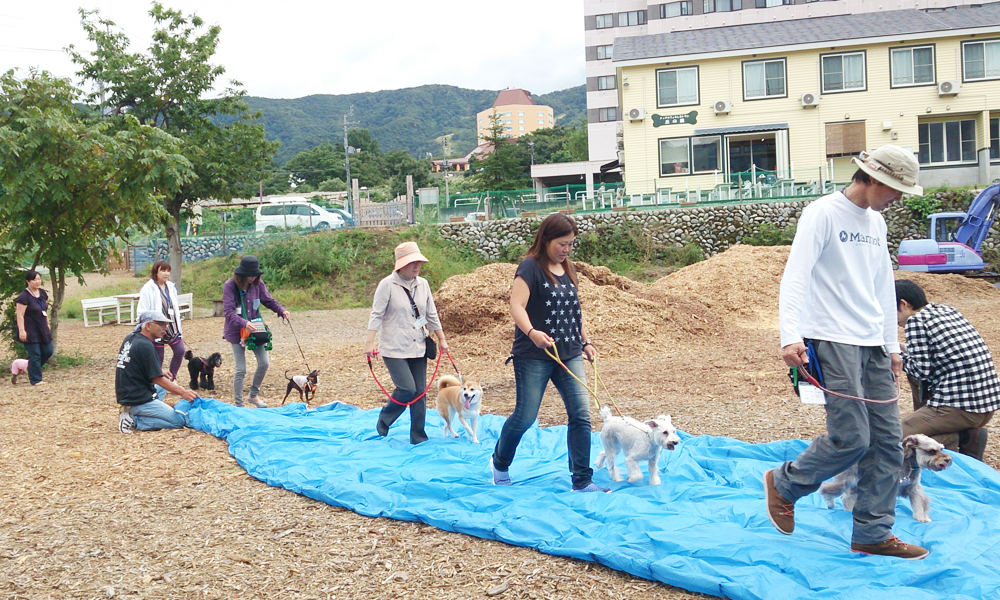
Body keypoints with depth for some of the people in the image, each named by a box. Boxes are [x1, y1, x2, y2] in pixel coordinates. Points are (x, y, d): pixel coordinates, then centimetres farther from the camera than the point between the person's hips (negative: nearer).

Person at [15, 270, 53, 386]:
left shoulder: (43, 293, 8)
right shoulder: (24, 296, -15)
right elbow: (20, 315, -17)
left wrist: (47, 325, 18)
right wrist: (21, 330, -21)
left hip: (42, 329, 8)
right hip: (30, 331, -8)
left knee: (48, 351, 9)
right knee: (35, 355, -4)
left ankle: (32, 368, 32)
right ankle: (36, 380, 6)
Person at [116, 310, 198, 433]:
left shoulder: (130, 338, 9)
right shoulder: (145, 346, -17)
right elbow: (158, 379, -16)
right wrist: (182, 392, -14)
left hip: (125, 395, 9)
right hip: (139, 401, -9)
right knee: (180, 420, -9)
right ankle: (135, 421, -11)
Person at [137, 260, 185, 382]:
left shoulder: (171, 286, 7)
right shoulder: (148, 289, -13)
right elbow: (142, 312, -14)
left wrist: (179, 326, 14)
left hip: (172, 327, 6)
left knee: (180, 351, 1)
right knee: (158, 358, 3)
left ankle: (171, 377, 18)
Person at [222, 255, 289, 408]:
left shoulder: (258, 284, -3)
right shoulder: (230, 286, -15)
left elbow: (268, 300, 7)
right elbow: (228, 311, -22)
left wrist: (281, 310, -13)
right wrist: (244, 323, -37)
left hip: (255, 329, 4)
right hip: (237, 331, -4)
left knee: (264, 363, 3)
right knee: (240, 369, -3)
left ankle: (254, 395, 27)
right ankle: (238, 404, 12)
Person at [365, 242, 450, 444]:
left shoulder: (422, 284, 8)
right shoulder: (387, 285, -8)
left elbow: (431, 315, 15)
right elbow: (376, 315, -9)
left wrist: (441, 339, 16)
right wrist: (370, 342, -15)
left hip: (418, 348, 6)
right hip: (394, 349, -6)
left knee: (420, 391, 4)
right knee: (407, 388, -14)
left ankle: (418, 436, 15)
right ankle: (384, 420, 13)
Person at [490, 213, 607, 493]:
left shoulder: (569, 270, 14)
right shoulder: (531, 267, -8)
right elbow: (516, 305, -19)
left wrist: (585, 342, 20)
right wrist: (532, 332, -35)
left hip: (569, 355, 6)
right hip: (534, 357, -6)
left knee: (581, 415, -2)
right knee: (525, 417, 1)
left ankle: (582, 481, 6)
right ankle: (499, 463, 28)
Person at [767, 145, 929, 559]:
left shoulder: (876, 223, 18)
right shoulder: (823, 214, -7)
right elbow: (795, 276, -16)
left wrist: (892, 346, 23)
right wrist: (790, 335, -28)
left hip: (872, 345, 8)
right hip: (832, 342, -8)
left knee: (888, 440, 4)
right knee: (851, 437, -12)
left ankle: (873, 534, 14)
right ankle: (784, 484, 12)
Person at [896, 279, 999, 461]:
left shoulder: (915, 320, -8)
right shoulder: (947, 310, 16)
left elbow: (921, 370, -12)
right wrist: (904, 356, 19)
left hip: (961, 408, -9)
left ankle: (958, 440, -7)